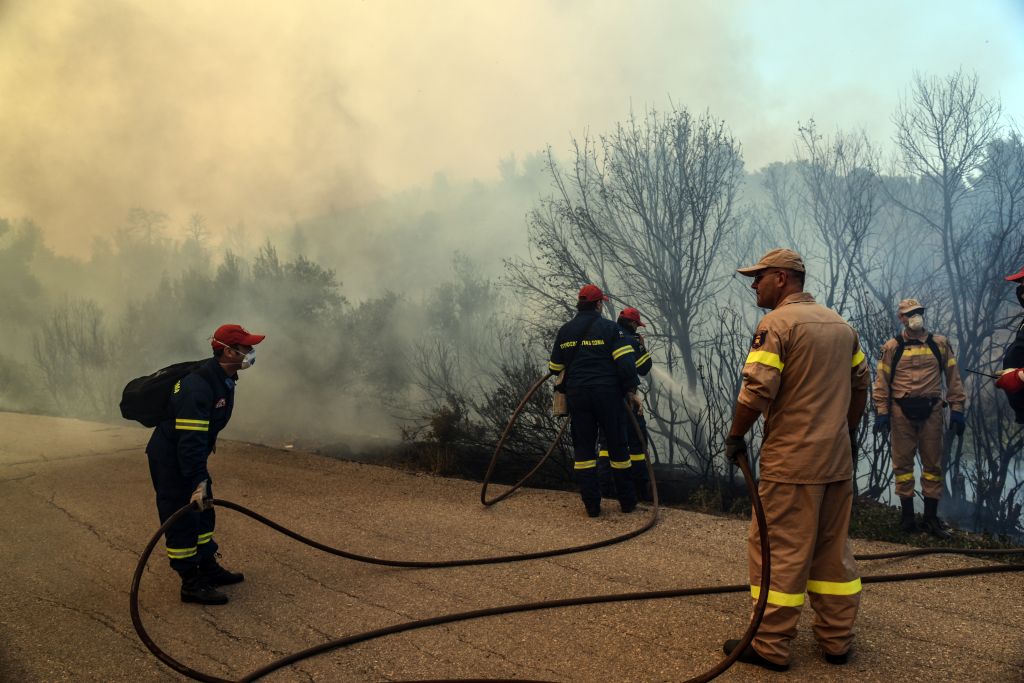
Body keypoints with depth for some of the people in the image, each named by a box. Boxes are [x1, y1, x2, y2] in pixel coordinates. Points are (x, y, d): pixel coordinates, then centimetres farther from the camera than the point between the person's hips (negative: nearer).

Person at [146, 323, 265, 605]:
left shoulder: (223, 378, 2)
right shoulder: (198, 387, -31)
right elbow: (189, 440, -33)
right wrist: (197, 482, -33)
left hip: (190, 455, 10)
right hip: (169, 460, -10)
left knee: (203, 513, 17)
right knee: (183, 520, -1)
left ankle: (208, 568, 31)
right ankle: (191, 584, 10)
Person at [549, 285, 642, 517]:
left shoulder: (565, 331, 9)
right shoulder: (609, 327, -4)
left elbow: (555, 367, 13)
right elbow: (625, 361, -12)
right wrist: (631, 391, -4)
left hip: (577, 395, 3)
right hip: (608, 394, -3)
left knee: (583, 448, 8)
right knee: (617, 445, 8)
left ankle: (592, 505, 6)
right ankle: (627, 501, 17)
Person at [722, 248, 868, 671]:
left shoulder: (777, 323, -11)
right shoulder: (840, 324, 13)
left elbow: (757, 391, -19)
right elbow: (860, 386, 19)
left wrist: (735, 436, -7)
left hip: (791, 461, -8)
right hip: (837, 460, 8)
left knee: (779, 551, 0)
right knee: (833, 549, 15)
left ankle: (770, 646, 8)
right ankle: (837, 640, 24)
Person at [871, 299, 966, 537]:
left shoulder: (940, 344, 8)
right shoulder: (892, 347, 4)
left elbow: (953, 377, 9)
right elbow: (882, 381, 2)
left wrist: (957, 408, 3)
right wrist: (882, 412, -5)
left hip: (931, 410, 1)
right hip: (901, 412, -1)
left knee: (933, 463, 5)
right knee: (902, 462, 4)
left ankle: (931, 517, 14)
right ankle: (907, 515, 14)